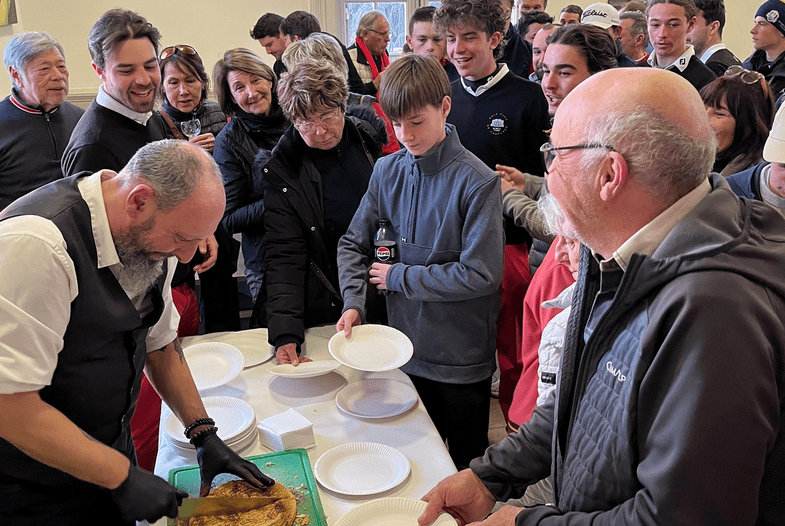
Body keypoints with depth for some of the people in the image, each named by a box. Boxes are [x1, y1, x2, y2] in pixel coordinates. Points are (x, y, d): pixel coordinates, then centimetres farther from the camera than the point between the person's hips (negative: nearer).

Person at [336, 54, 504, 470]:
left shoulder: (477, 182, -18)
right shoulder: (387, 171, -1)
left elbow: (481, 275, -20)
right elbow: (353, 243, 7)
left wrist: (399, 277, -13)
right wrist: (354, 301, -10)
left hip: (462, 357, -4)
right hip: (407, 349, 5)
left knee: (466, 465, 16)